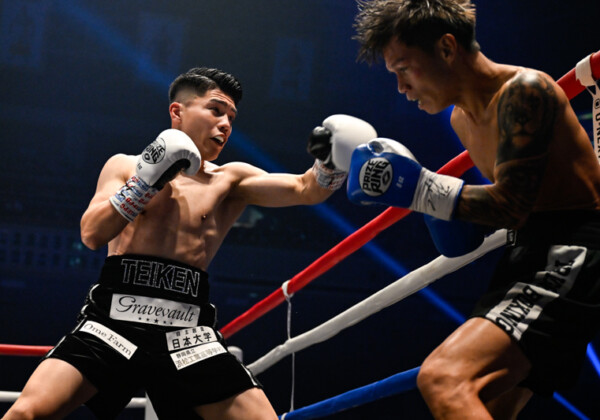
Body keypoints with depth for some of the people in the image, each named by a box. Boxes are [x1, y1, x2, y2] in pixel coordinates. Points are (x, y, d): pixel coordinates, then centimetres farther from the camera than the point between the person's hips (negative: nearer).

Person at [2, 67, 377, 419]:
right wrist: (146, 180, -9)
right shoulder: (125, 166, 14)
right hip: (115, 316, -1)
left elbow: (304, 189, 2)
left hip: (188, 331, 2)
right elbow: (92, 235, 0)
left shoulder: (229, 179, 15)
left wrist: (332, 164, -20)